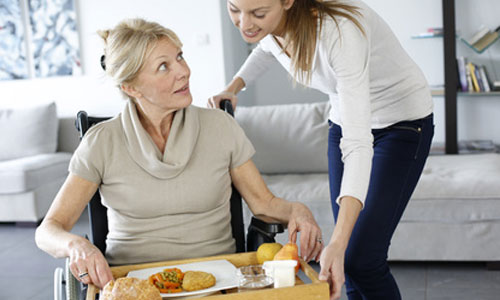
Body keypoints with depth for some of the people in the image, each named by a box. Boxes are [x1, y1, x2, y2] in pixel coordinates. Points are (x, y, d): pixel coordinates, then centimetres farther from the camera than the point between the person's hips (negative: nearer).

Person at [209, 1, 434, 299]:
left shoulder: (339, 28, -37)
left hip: (403, 122, -6)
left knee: (361, 260, -13)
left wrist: (338, 244, -48)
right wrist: (233, 87, -3)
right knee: (347, 260, 7)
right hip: (345, 116, 7)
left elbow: (358, 143, -41)